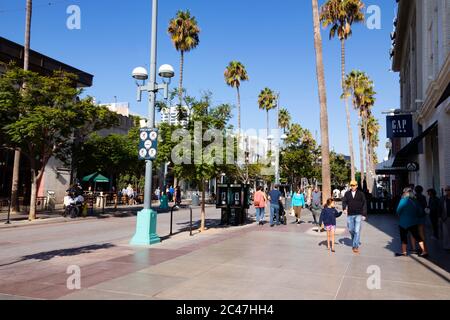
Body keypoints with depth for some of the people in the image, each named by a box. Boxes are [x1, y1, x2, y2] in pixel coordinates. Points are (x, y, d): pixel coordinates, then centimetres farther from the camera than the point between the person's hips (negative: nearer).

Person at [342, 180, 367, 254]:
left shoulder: (361, 194, 0)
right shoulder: (347, 193, 6)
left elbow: (364, 204, 1)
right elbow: (344, 201, 1)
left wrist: (364, 214, -3)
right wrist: (344, 208, -19)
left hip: (358, 214, -3)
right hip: (350, 215, 3)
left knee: (357, 230, -8)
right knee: (351, 230, 12)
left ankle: (355, 246, -4)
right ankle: (354, 241, 37)